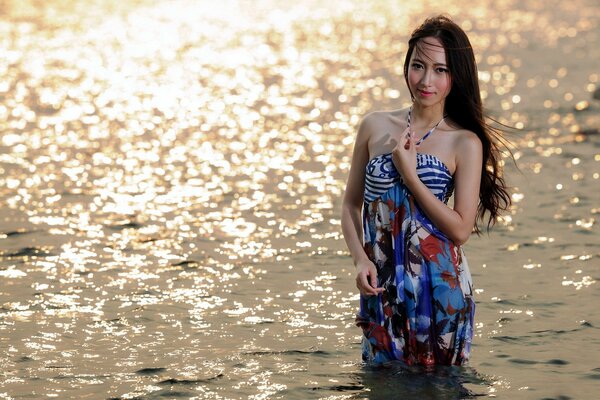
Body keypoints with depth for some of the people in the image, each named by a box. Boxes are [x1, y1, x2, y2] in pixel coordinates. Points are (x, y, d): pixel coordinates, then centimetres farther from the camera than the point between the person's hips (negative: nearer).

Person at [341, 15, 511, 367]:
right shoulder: (375, 127, 4)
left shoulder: (465, 143, -5)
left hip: (438, 285, -2)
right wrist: (361, 259, -6)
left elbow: (461, 229, -11)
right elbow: (352, 204, 10)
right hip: (381, 285, 3)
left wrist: (409, 173, -13)